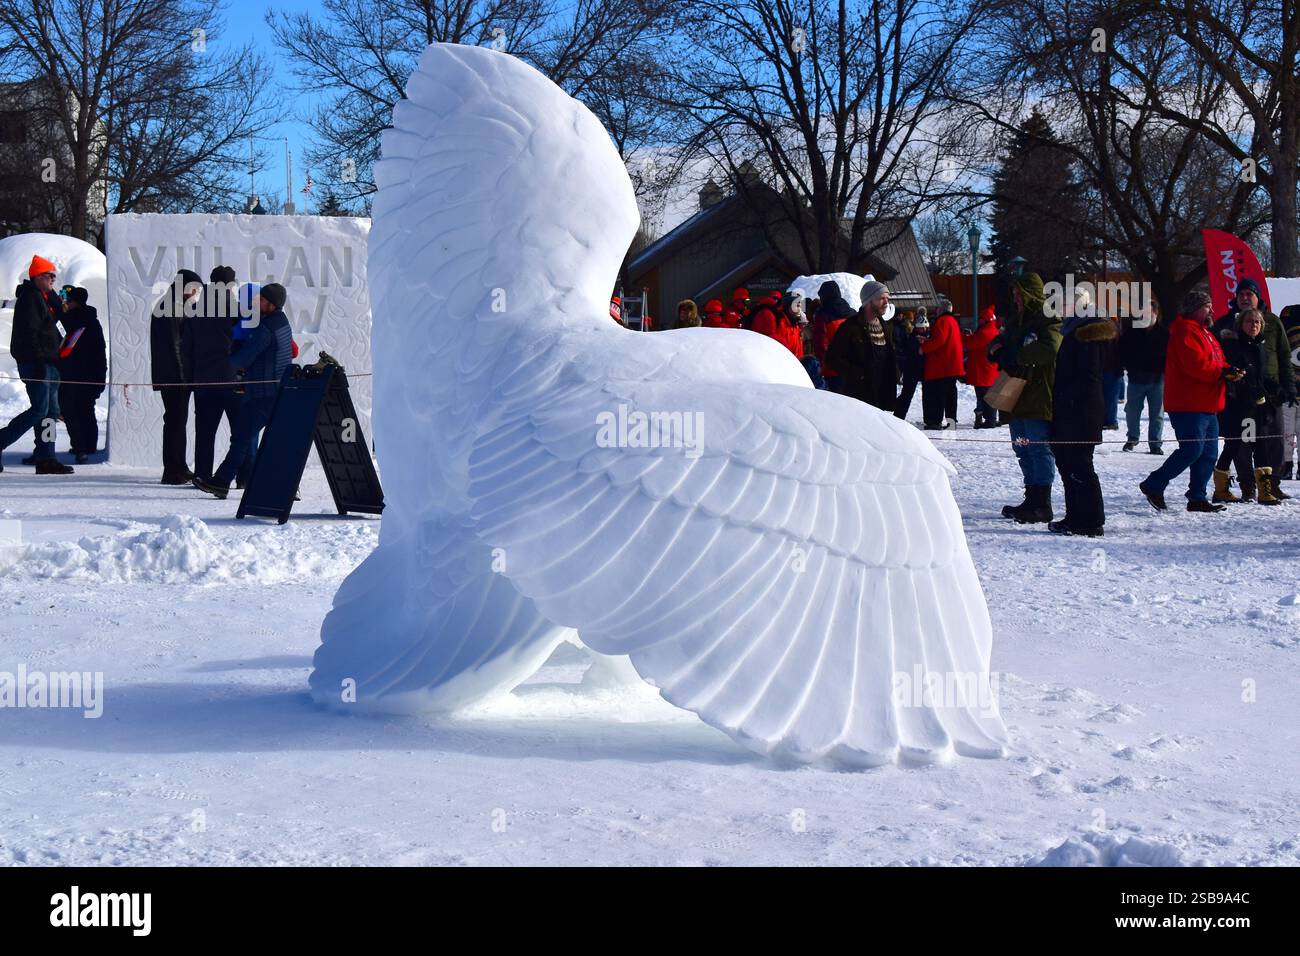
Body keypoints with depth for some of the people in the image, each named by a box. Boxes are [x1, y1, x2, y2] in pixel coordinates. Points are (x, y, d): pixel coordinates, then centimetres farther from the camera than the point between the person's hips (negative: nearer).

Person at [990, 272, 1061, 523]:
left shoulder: (1049, 319, -9)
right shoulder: (1017, 319, 19)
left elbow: (1050, 349, -25)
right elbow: (999, 342, 28)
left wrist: (1015, 355, -18)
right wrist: (996, 348, 3)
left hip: (1039, 396, -9)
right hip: (1017, 396, 9)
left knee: (1039, 448, -9)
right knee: (1022, 448, 13)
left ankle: (1042, 505, -7)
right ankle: (1032, 500, 20)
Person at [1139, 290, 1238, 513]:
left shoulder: (1204, 332, 22)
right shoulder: (1185, 333, -12)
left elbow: (1217, 362, 23)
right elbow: (1196, 365, -24)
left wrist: (1229, 371, 1)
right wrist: (1223, 373, -17)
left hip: (1206, 406, 10)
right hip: (1189, 406, -10)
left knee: (1208, 453, 8)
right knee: (1192, 449, -14)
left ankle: (1197, 498, 12)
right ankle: (1153, 485, -4)